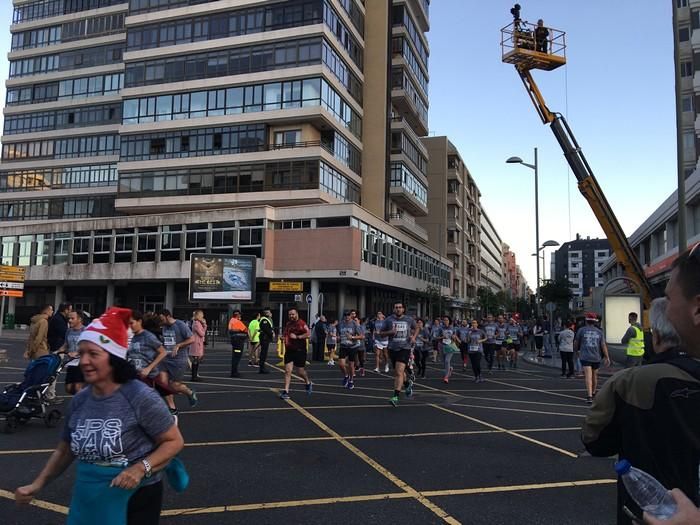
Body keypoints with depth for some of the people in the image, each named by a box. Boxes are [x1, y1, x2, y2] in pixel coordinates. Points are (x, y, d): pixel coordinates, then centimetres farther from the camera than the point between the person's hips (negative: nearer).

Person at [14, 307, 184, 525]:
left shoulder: (140, 397, -20)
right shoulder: (79, 400, -2)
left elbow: (174, 441, -13)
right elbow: (65, 450, 11)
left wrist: (141, 468, -25)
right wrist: (37, 484, 0)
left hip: (135, 499, -5)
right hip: (87, 500, 5)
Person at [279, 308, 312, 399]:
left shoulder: (301, 323, -10)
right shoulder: (288, 324, 13)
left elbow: (308, 334, -20)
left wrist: (297, 337, -22)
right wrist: (284, 338, 7)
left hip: (299, 350, -6)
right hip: (289, 350, 6)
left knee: (300, 371, 5)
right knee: (287, 370, -3)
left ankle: (308, 383, 34)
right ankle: (286, 391, -3)